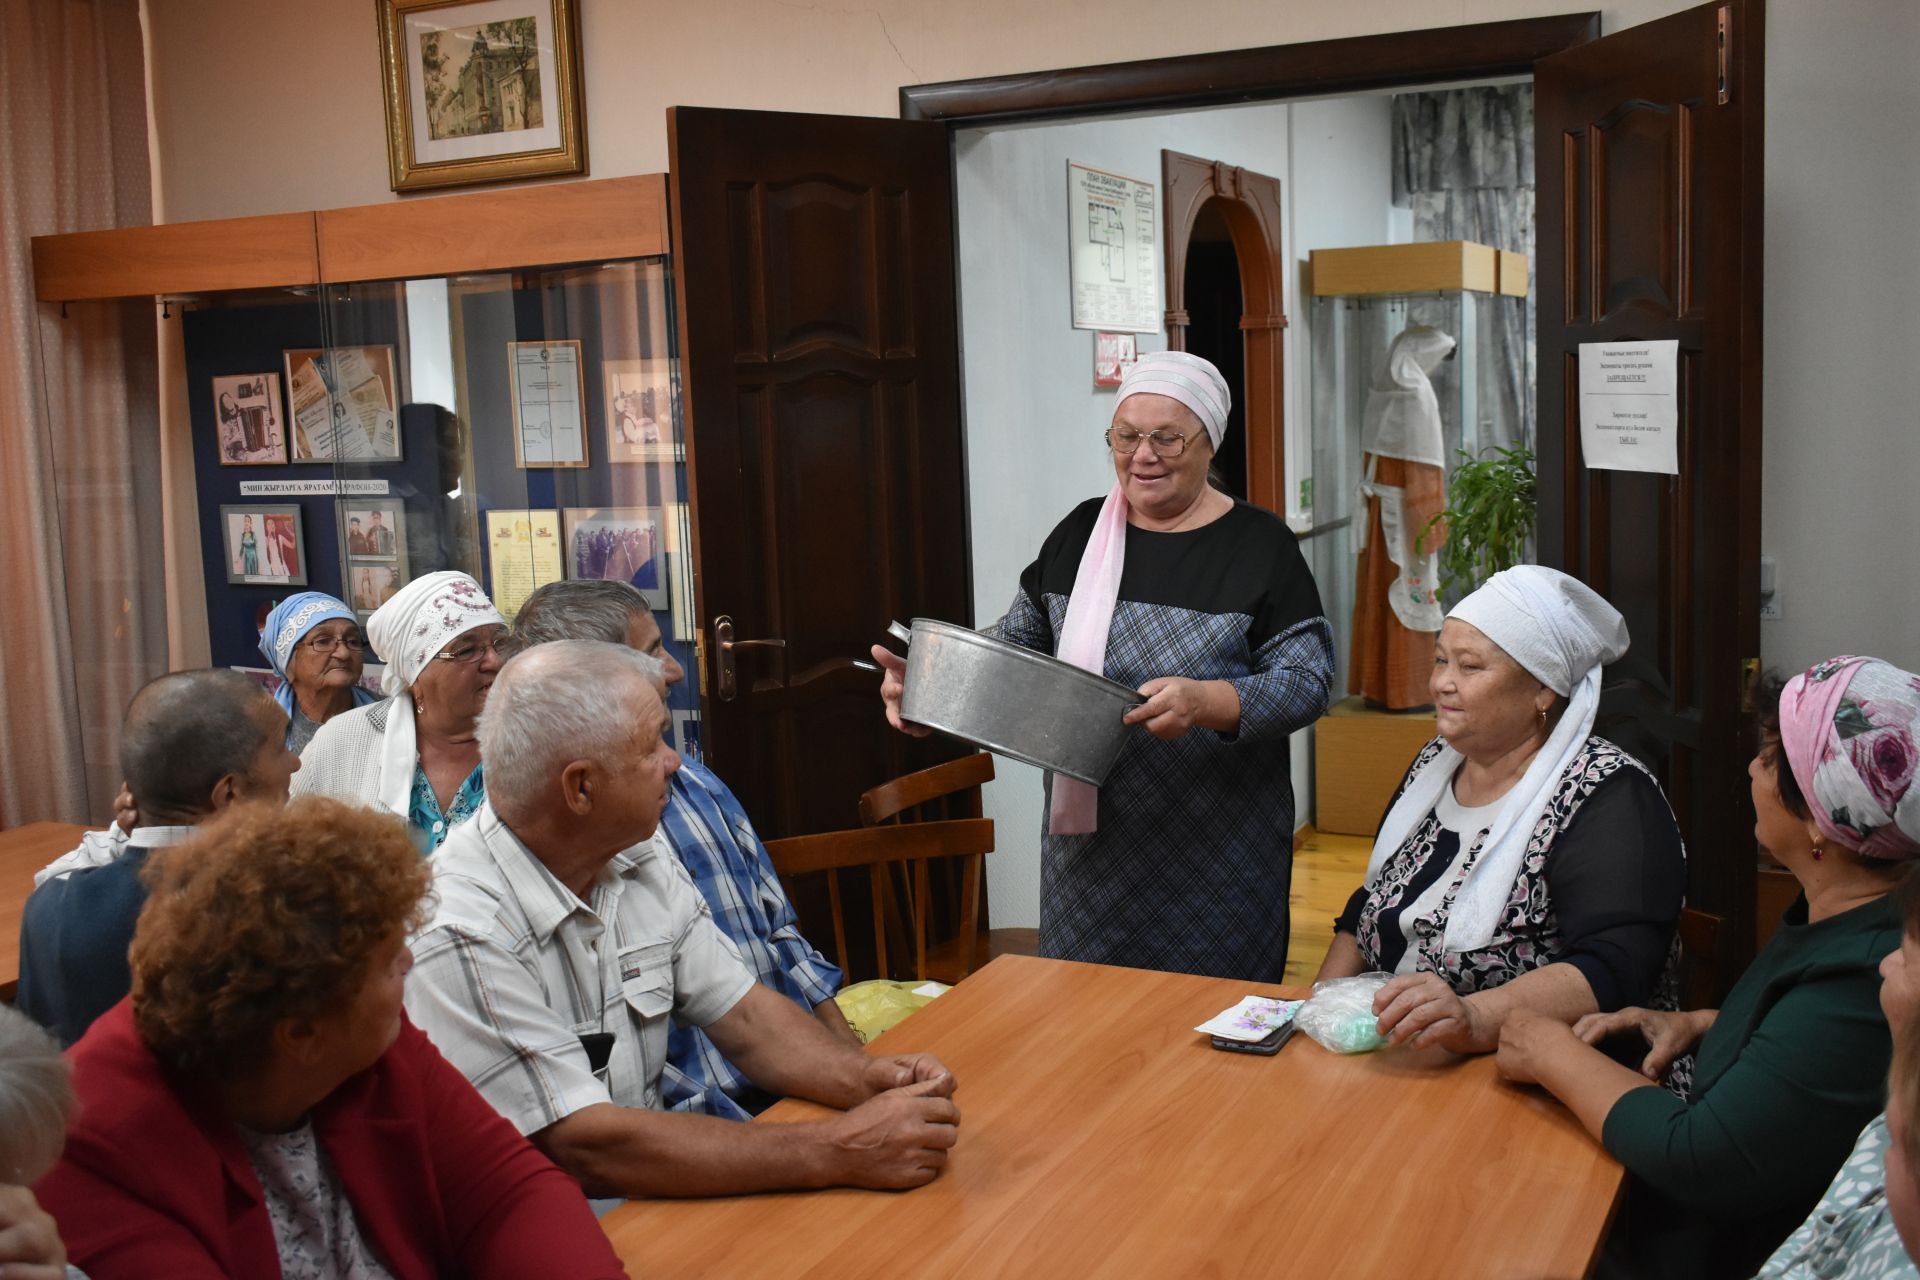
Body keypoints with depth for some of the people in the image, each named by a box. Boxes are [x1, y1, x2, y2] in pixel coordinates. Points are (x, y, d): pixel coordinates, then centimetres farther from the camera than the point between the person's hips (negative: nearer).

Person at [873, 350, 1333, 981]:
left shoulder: (1259, 545, -4)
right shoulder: (1079, 533, 9)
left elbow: (1308, 682, -9)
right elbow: (1016, 640, 11)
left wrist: (1207, 703, -27)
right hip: (1089, 839, 4)